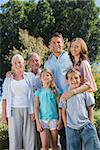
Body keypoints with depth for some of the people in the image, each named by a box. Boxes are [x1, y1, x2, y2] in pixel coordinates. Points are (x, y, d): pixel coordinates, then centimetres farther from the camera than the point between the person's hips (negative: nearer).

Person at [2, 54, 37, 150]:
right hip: (14, 111, 1)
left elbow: (35, 94, 4)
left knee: (30, 137, 0)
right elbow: (4, 98, 10)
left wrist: (34, 111, -5)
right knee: (14, 137, -2)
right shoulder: (8, 80, 12)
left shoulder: (30, 76, 8)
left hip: (28, 110, 0)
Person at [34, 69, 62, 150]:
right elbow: (36, 107, 2)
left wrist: (60, 120, -3)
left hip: (54, 119, 1)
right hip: (43, 119, 0)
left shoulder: (55, 91, 5)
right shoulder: (38, 91, 5)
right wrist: (37, 122, -6)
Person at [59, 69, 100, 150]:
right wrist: (66, 125, 3)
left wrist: (91, 123, 1)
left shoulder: (85, 92, 3)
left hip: (86, 126, -1)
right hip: (71, 128, 1)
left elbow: (90, 109, 6)